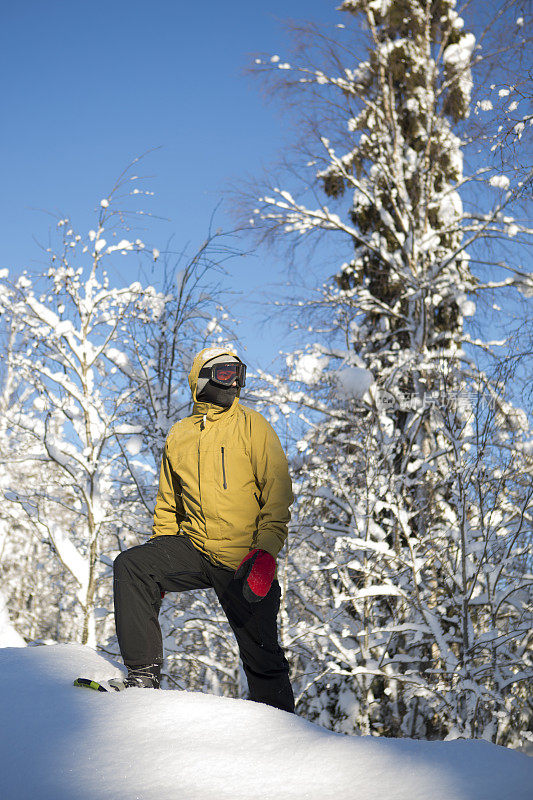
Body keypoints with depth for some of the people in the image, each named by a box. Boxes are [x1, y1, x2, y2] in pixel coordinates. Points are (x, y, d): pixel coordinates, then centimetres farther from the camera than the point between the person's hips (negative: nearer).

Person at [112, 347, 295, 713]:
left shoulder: (252, 426, -1)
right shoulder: (178, 436, 10)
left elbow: (278, 493, -7)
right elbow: (168, 504, 19)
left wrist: (266, 551, -18)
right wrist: (160, 559, 10)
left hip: (244, 562, -3)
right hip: (193, 549, 3)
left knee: (261, 655, 1)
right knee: (130, 566, -19)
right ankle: (144, 671, -13)